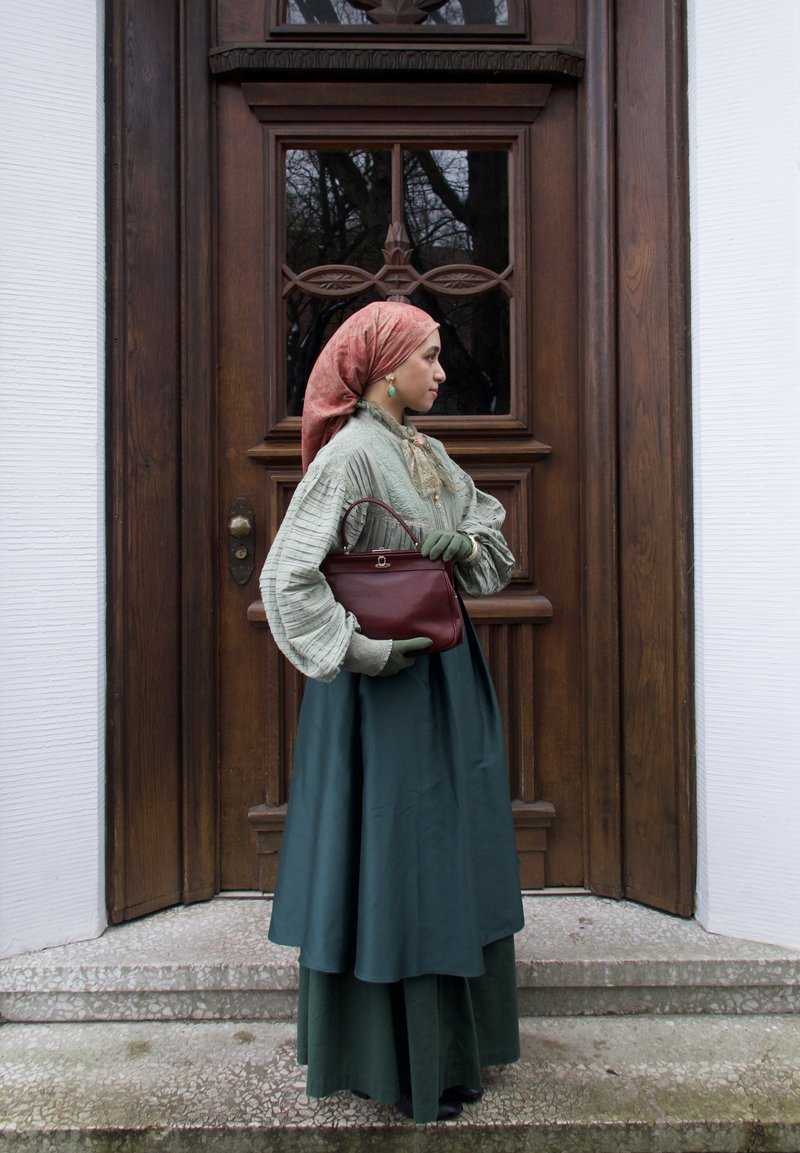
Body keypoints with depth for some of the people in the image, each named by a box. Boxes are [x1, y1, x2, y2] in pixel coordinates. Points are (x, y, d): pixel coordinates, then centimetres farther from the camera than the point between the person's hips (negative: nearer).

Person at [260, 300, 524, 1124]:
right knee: (391, 859, 4)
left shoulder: (430, 454, 11)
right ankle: (402, 1063, 23)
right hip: (386, 688, -9)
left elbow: (497, 549, 16)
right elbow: (287, 577, -21)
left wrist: (465, 543, -6)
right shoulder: (350, 452, -14)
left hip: (450, 680, 9)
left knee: (453, 855, 17)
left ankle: (452, 1041, 36)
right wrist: (374, 649, -19)